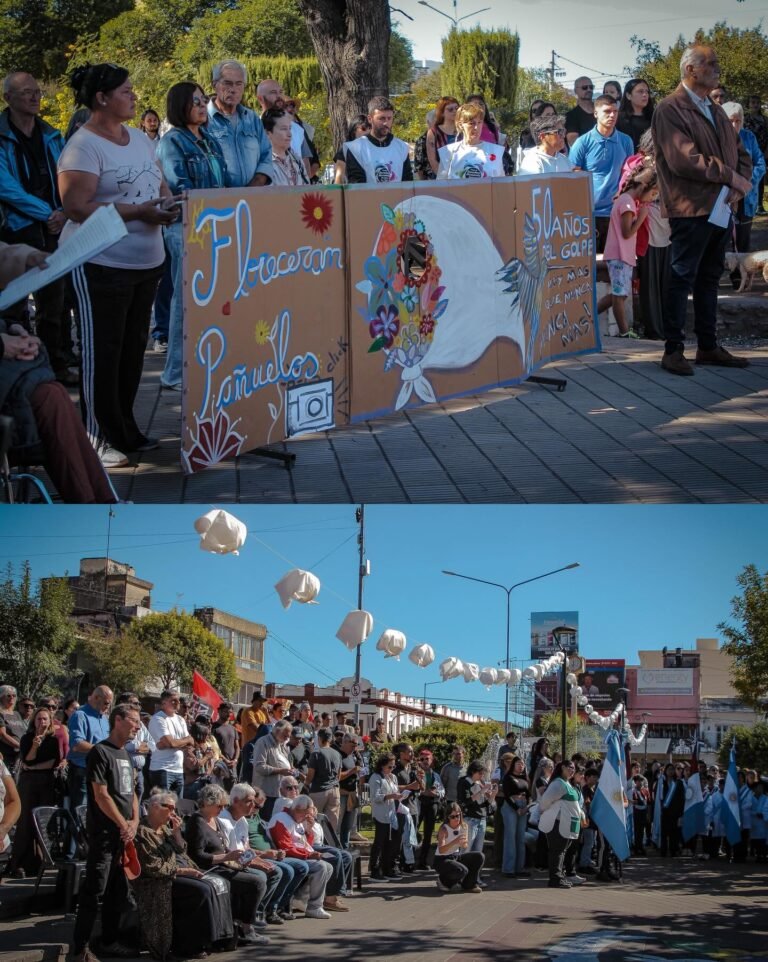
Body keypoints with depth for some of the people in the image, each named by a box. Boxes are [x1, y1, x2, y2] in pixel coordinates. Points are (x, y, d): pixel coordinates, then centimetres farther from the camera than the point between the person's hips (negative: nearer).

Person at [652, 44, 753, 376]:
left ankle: (708, 347, 20)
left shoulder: (714, 112, 17)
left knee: (709, 279, 13)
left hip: (719, 208, 8)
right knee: (682, 279, -2)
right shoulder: (670, 109, -10)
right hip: (690, 209, -8)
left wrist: (742, 182, -6)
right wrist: (731, 177, -16)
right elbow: (684, 159, -21)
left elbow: (740, 153, 16)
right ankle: (673, 350, 5)